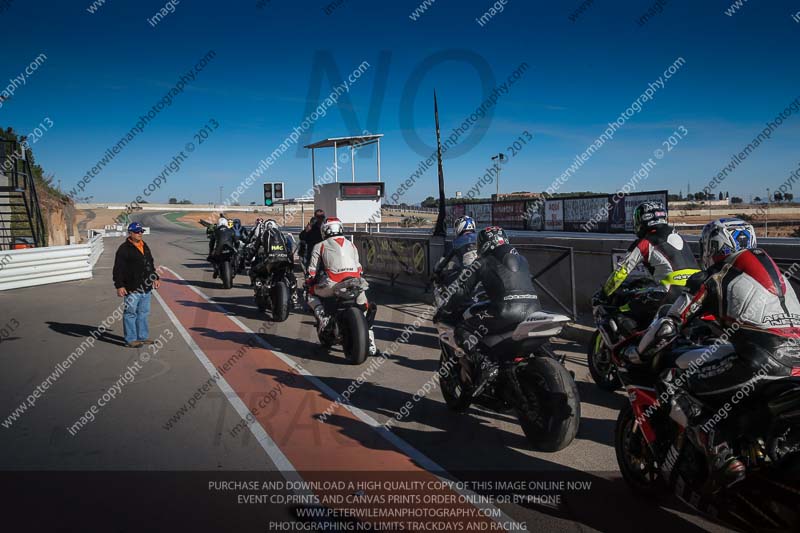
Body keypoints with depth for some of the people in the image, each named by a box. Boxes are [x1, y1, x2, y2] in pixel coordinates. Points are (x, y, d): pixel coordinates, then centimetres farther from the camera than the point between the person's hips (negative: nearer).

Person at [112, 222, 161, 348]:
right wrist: (119, 286, -17)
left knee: (143, 313, 14)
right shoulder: (124, 249, -10)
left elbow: (151, 264, 26)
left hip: (146, 288, 8)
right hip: (132, 289, -8)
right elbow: (118, 269, -13)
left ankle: (142, 337, 23)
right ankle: (130, 340, 5)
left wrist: (155, 277, 23)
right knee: (130, 313, -1)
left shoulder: (145, 246, 14)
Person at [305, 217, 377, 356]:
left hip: (332, 285, -3)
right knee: (366, 308, 26)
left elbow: (313, 271, 11)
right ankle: (370, 342, 18)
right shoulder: (351, 245, 24)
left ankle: (321, 314, -1)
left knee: (311, 294, 26)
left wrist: (308, 282, 29)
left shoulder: (320, 246, 12)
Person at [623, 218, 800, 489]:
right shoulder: (769, 265, 26)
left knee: (674, 382, 2)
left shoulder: (711, 278, 7)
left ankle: (721, 458, -10)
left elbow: (668, 326, 2)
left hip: (761, 358, -7)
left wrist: (635, 354, 17)